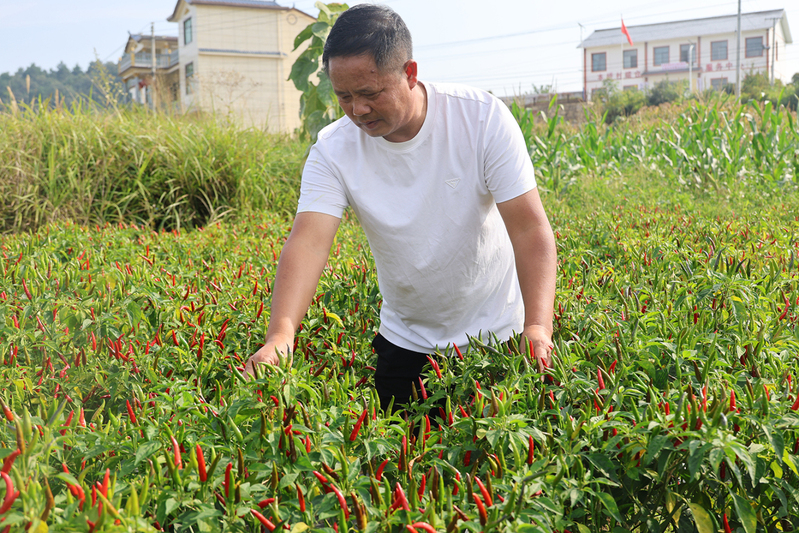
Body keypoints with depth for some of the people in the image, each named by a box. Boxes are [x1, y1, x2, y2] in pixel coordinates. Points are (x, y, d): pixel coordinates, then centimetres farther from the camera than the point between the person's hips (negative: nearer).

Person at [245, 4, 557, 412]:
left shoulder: (483, 118, -18)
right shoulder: (333, 149, -14)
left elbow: (530, 228, -22)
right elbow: (308, 240, -26)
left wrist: (538, 326, -37)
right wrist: (280, 333, -43)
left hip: (495, 333, -1)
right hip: (406, 342, 2)